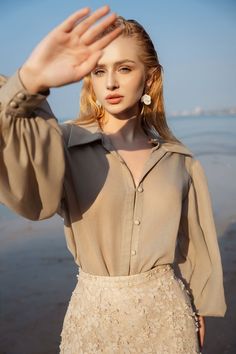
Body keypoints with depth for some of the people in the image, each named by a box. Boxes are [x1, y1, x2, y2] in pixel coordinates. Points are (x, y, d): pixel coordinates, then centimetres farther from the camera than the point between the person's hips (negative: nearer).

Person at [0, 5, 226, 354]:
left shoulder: (179, 159, -3)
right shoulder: (65, 144, -12)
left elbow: (193, 240, 7)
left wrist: (198, 311, 13)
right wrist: (30, 80, -49)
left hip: (168, 315, 2)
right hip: (96, 316, -1)